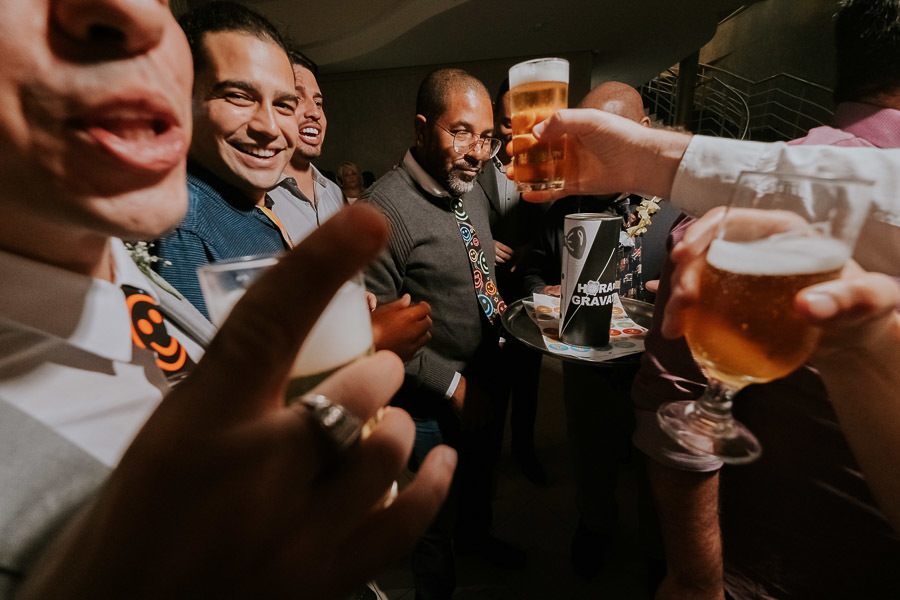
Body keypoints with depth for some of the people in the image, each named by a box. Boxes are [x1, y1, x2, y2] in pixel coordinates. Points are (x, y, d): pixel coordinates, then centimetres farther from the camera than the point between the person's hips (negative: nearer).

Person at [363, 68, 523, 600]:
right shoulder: (387, 208, -25)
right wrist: (453, 385, -19)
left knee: (482, 475, 33)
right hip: (434, 406, -8)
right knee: (437, 519, 19)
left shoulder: (473, 192, 3)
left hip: (487, 385, 8)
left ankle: (478, 536, 64)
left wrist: (503, 312, -2)